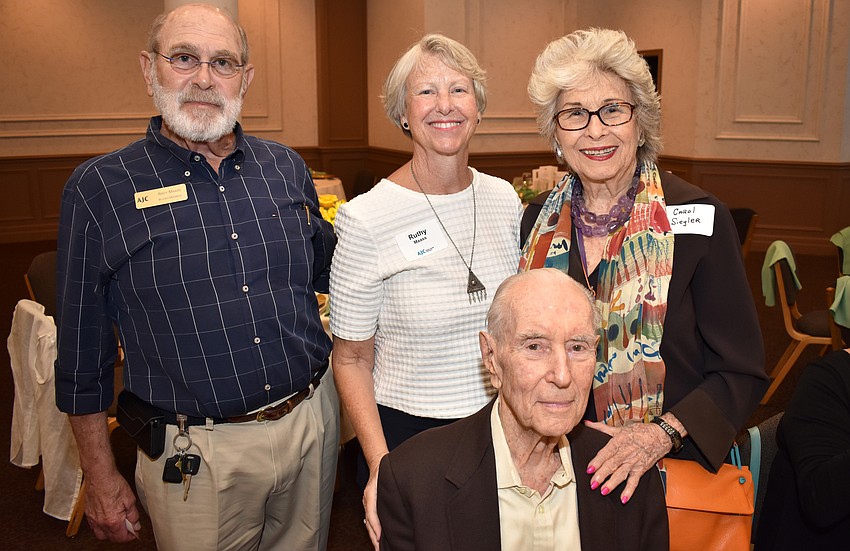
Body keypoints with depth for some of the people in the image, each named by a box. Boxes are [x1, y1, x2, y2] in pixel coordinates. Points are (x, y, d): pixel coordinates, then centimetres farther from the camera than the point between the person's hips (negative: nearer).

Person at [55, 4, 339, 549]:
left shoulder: (287, 168, 2)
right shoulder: (99, 188, -7)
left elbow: (328, 271, 16)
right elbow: (83, 351, -2)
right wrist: (101, 477, 0)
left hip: (313, 423, 4)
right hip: (196, 453, -3)